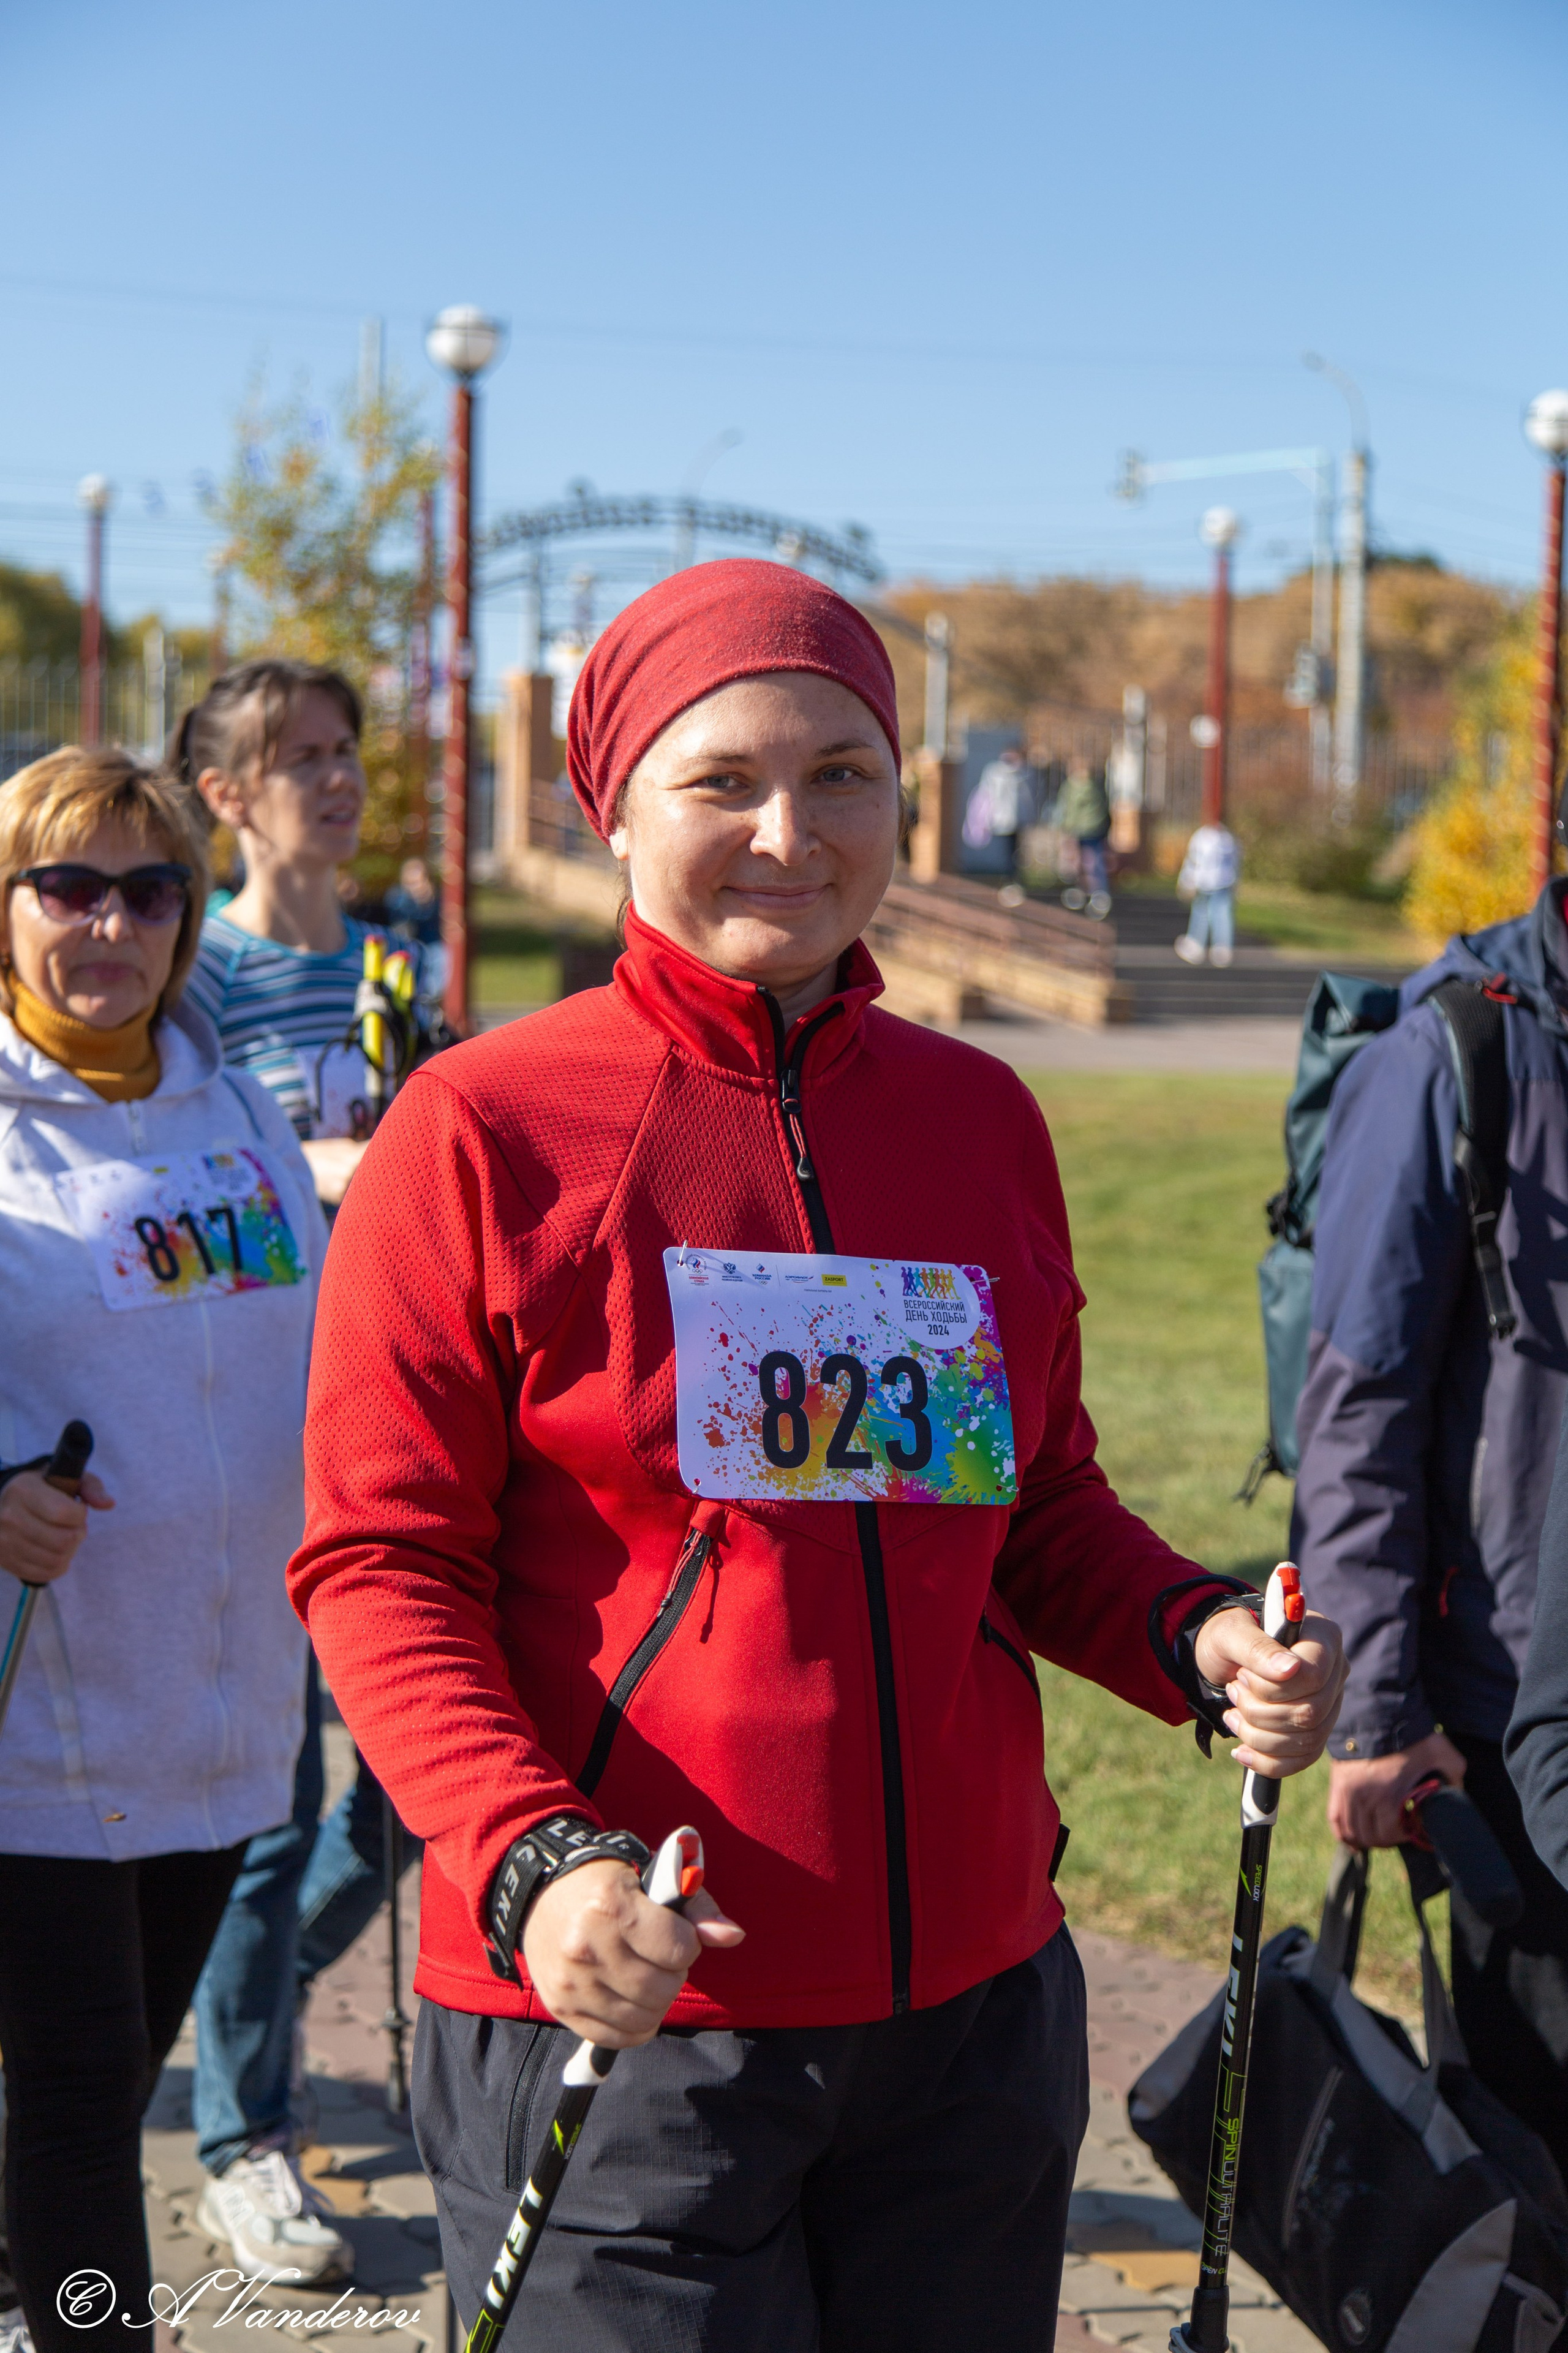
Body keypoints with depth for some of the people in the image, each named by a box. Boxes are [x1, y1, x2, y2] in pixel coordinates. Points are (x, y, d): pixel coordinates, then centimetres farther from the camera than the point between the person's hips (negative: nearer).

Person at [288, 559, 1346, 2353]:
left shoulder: (980, 1118, 8)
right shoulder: (482, 1128, -6)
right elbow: (378, 1564, -7)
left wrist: (1196, 1640, -3)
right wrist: (531, 1865, -22)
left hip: (972, 2003, 5)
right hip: (612, 2012, -4)